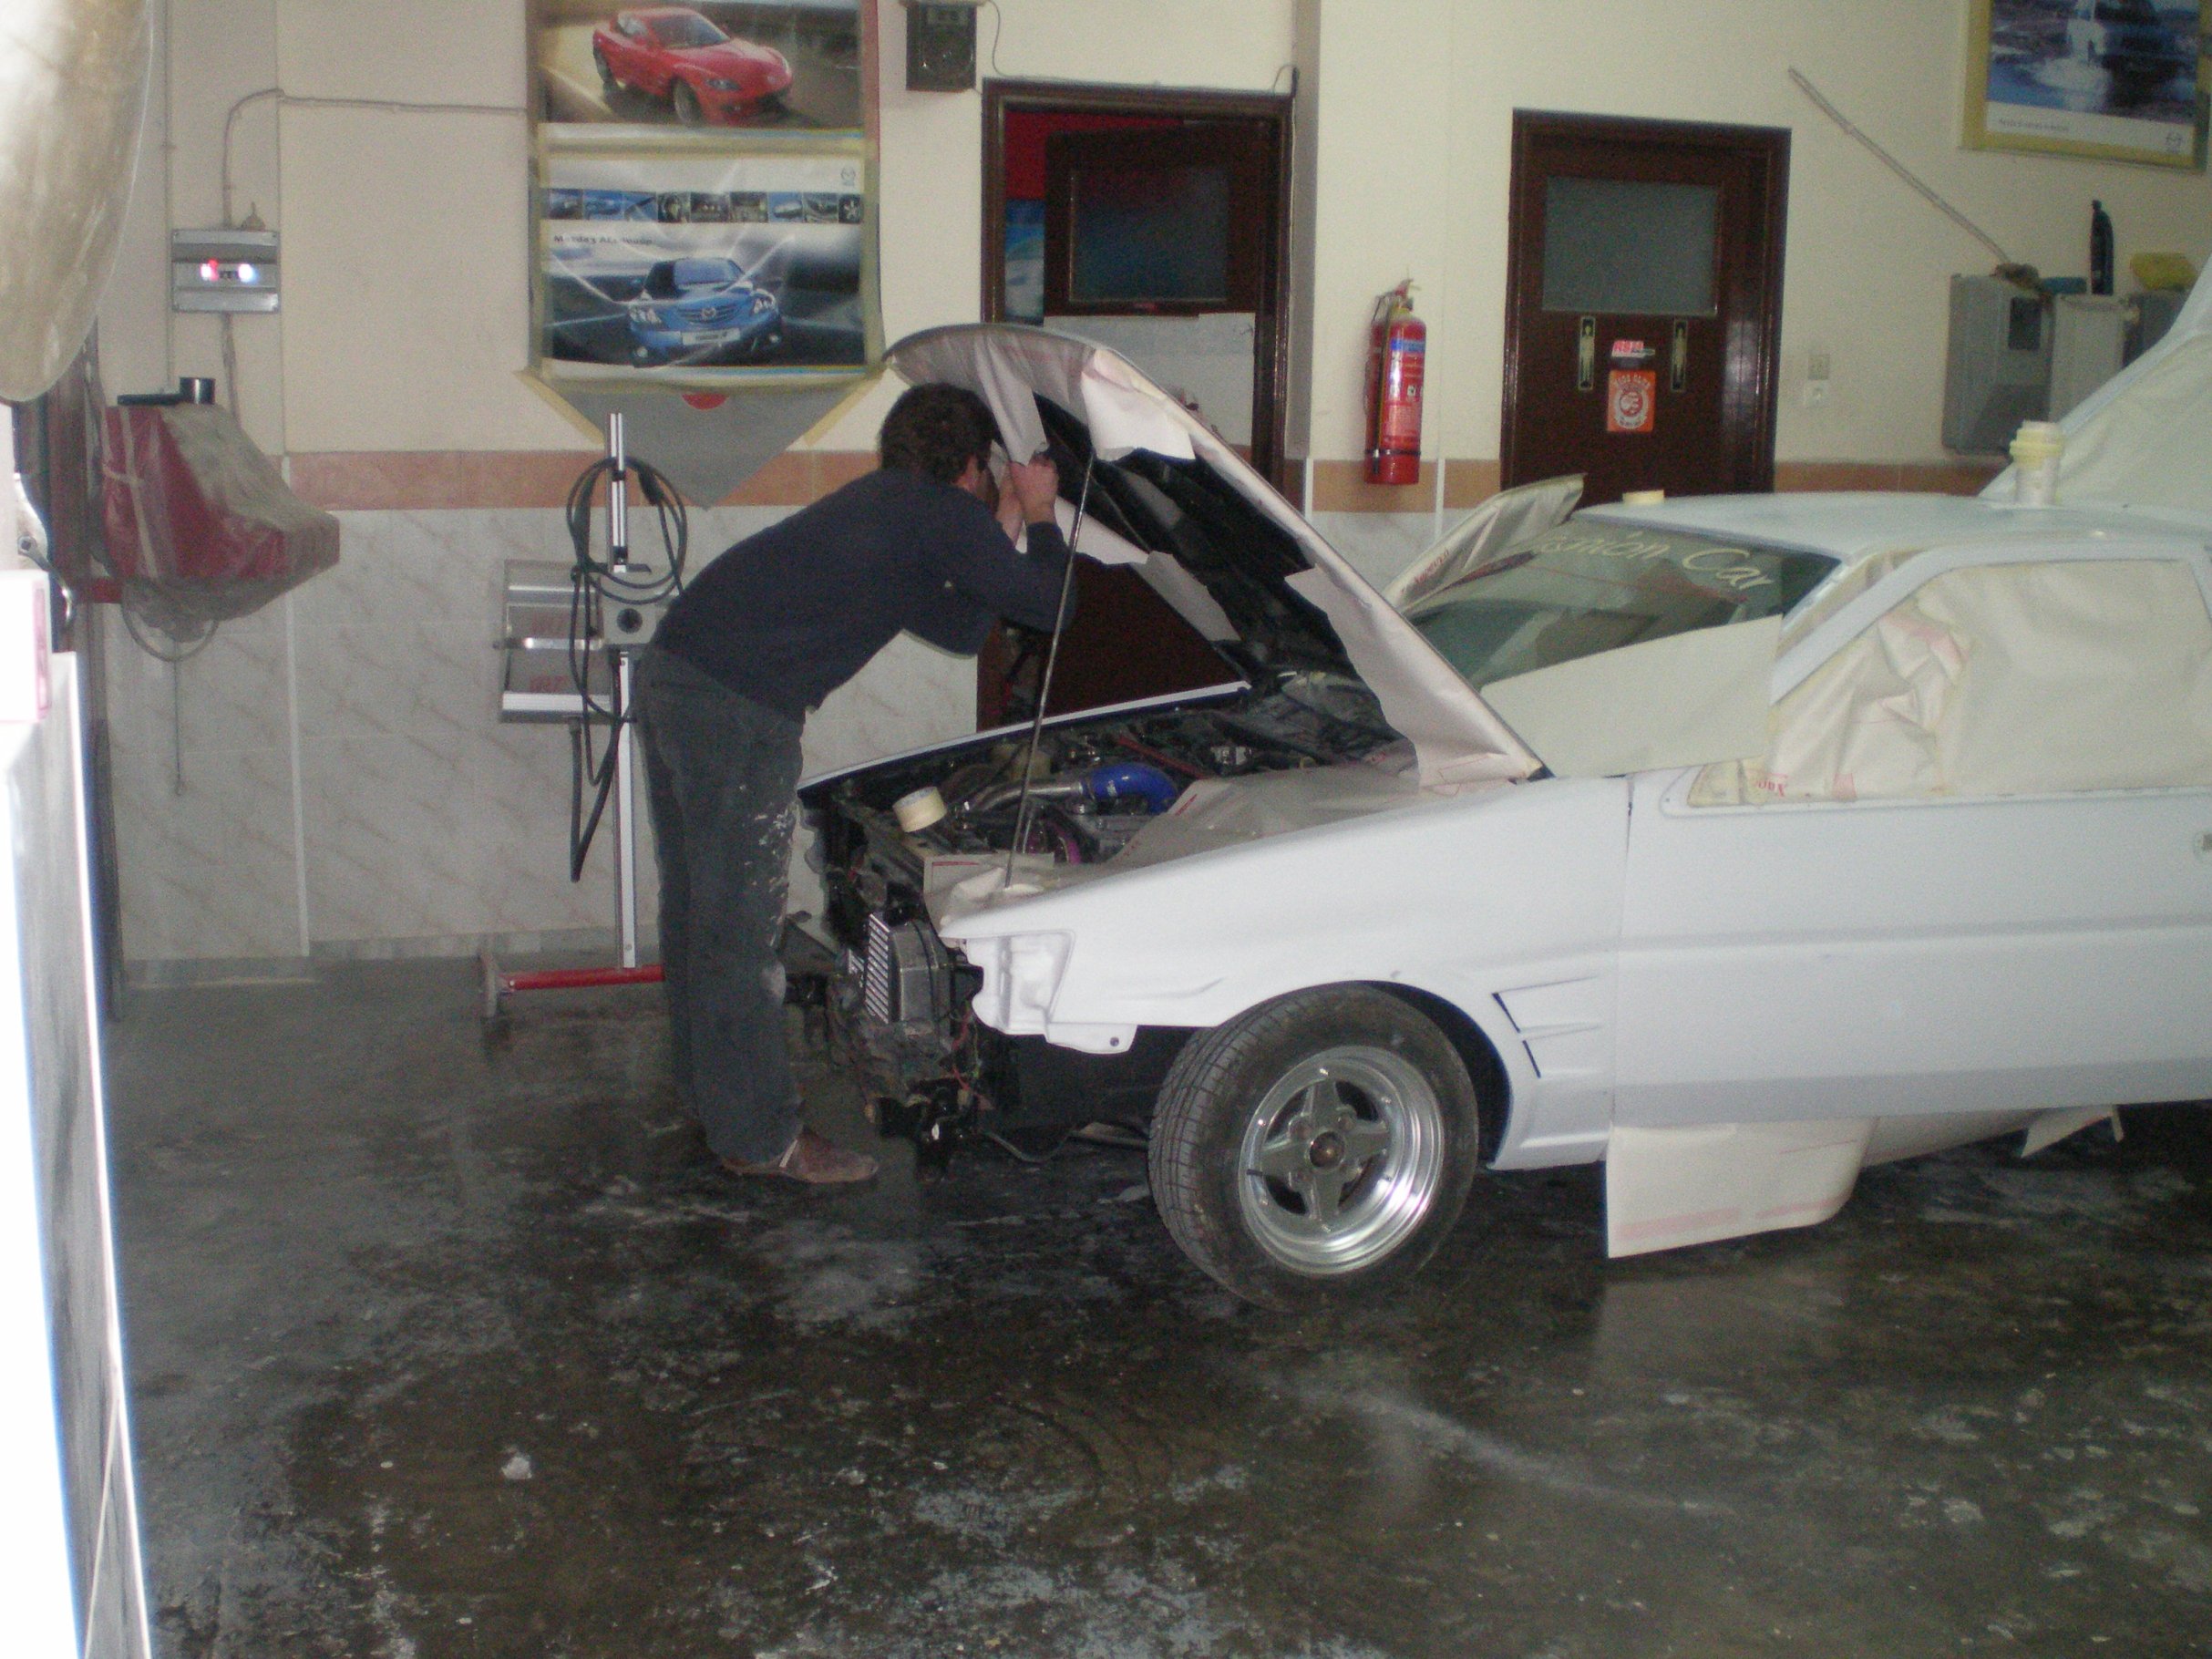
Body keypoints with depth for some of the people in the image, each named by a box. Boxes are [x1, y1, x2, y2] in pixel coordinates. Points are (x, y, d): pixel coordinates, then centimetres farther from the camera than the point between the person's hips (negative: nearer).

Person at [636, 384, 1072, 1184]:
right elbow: (1050, 604, 3)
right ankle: (759, 1135, 6)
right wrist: (1039, 519, 17)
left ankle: (709, 1089, 35)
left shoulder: (880, 504, 26)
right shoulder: (943, 514, -2)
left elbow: (959, 629, 29)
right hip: (737, 705, -10)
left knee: (697, 902, 19)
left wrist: (1006, 527, 28)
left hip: (670, 667, 10)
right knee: (741, 925, -3)